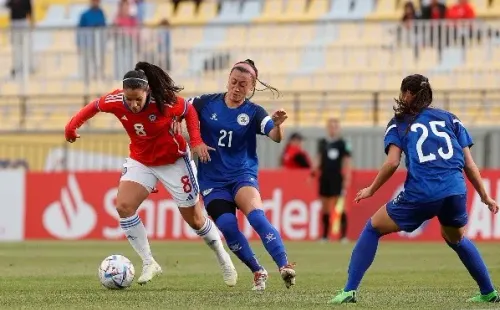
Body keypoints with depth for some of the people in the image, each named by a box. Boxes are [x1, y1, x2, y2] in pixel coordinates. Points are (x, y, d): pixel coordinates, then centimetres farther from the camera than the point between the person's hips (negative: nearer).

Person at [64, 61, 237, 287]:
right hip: (141, 162, 3)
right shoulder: (116, 101, -22)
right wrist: (73, 125, -7)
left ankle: (224, 259, 31)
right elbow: (95, 106, -1)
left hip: (174, 161, -3)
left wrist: (196, 141, -21)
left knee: (195, 220, 6)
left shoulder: (165, 102, -29)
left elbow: (189, 111, -11)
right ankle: (149, 264, -7)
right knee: (123, 206, -18)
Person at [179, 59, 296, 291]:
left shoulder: (253, 113, -5)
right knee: (227, 226, -18)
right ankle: (258, 272, 0)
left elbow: (276, 137, -18)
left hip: (243, 174, -2)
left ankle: (284, 266, -35)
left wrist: (278, 125, -40)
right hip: (212, 179, 2)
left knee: (255, 215, -29)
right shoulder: (208, 103, 0)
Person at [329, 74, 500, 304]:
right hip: (455, 191, 3)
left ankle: (349, 291, 7)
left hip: (420, 194, -3)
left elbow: (392, 163, -2)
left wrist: (371, 190, 12)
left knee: (372, 229, 16)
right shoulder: (449, 119, 19)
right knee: (456, 239, 34)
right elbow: (469, 165, 14)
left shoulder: (399, 123, 12)